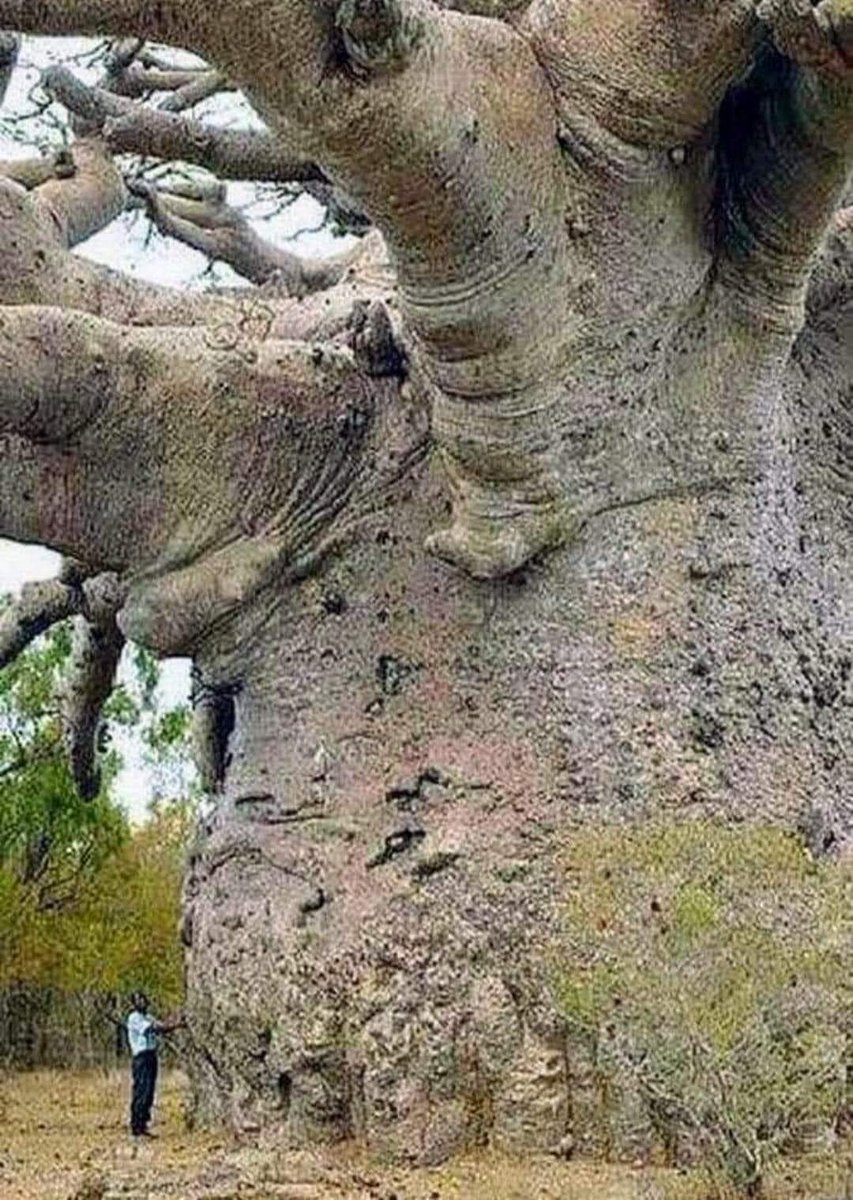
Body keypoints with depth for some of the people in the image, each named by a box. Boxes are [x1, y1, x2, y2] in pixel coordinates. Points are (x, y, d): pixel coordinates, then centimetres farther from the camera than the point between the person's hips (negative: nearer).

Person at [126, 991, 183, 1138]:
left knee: (149, 1093, 8)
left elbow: (162, 1027, 7)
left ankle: (142, 1125, 14)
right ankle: (136, 1127, -6)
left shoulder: (149, 1017, 19)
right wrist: (174, 1024, -20)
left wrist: (175, 1023, -11)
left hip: (151, 1057, 8)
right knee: (141, 1093, -9)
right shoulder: (134, 1018, -7)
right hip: (141, 1058, -8)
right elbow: (154, 1027, -17)